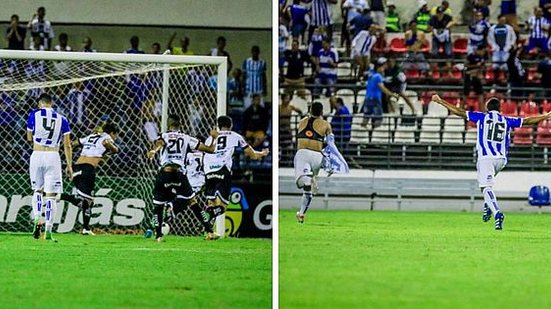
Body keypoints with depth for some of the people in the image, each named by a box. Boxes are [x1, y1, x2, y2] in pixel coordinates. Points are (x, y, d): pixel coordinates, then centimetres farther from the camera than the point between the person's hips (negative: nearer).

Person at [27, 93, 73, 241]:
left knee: (37, 190, 19)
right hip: (53, 157, 0)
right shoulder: (61, 119, 5)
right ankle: (48, 231, -6)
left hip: (37, 156, 0)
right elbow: (67, 146, 5)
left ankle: (37, 219, -4)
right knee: (51, 195, 1)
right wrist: (69, 166, 10)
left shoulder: (34, 115, 3)